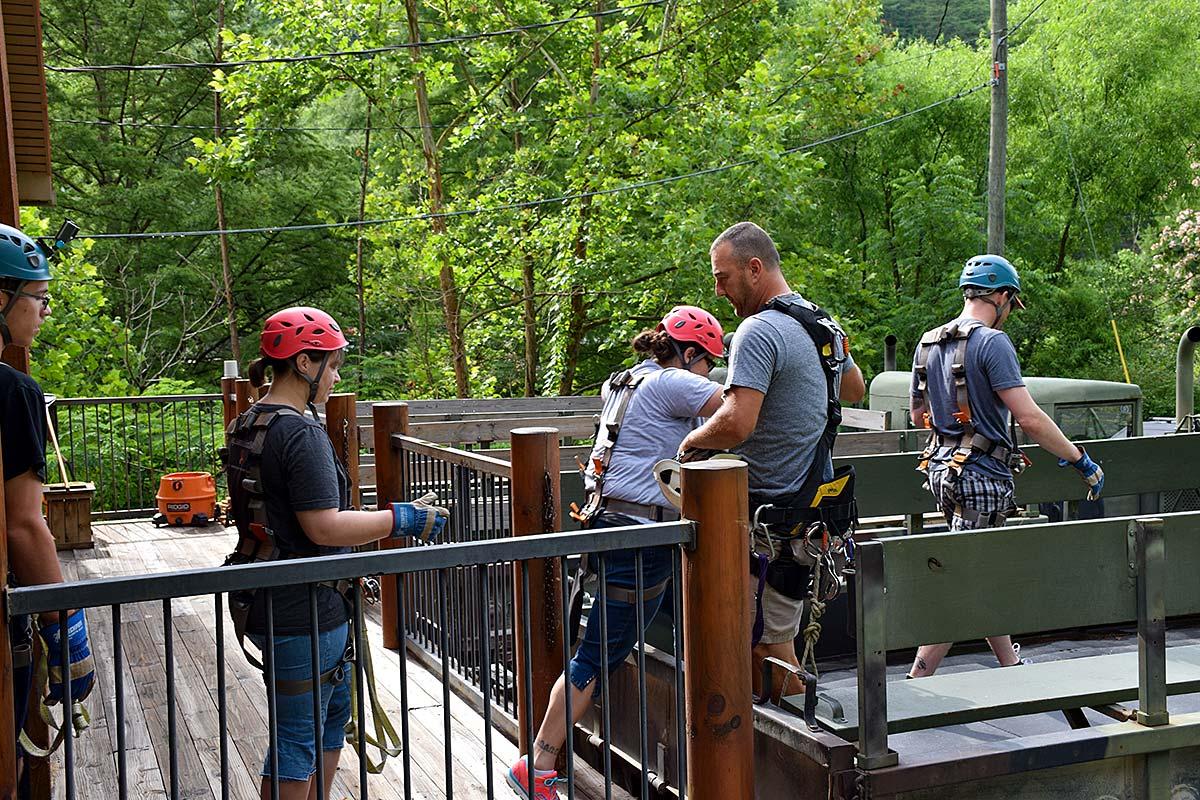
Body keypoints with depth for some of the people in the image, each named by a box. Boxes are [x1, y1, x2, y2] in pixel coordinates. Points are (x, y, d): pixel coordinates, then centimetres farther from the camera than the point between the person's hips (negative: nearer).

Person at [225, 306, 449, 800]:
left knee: (334, 707, 25)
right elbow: (324, 527, -25)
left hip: (261, 604, 10)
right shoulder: (301, 434, -21)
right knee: (298, 739, 3)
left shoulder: (246, 427, 10)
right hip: (302, 614, -10)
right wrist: (402, 520, -16)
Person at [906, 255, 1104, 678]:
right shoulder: (991, 342, -15)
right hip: (982, 475, -9)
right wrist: (1081, 461, -11)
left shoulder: (928, 344, 10)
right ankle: (918, 682, -3)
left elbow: (918, 413, 21)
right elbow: (1029, 417, -20)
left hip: (943, 469, 9)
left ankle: (1010, 664, 32)